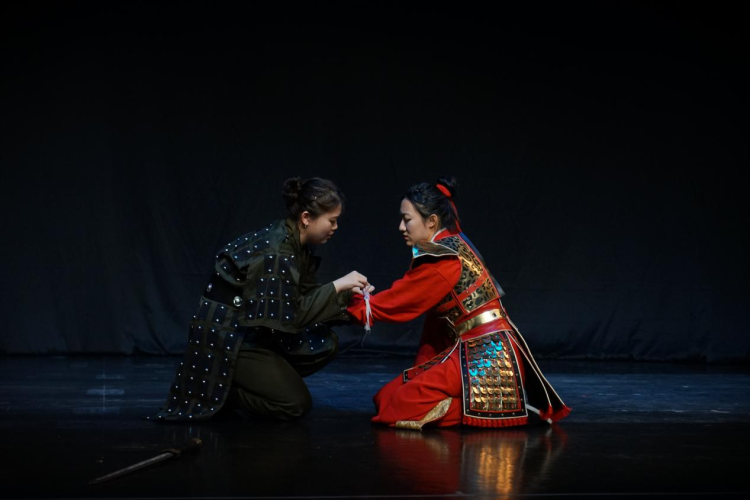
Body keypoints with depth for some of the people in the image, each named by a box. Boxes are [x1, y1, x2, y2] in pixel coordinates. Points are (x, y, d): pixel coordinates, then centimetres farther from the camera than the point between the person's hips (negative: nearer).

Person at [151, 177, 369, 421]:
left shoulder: (296, 244, 4)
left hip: (253, 329, 10)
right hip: (226, 336, -10)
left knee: (325, 344, 0)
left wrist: (347, 293, -2)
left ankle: (248, 381, 6)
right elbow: (291, 316, -24)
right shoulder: (275, 252, -25)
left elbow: (304, 299, 10)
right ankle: (218, 390, 1)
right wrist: (336, 286, -22)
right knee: (296, 404, -13)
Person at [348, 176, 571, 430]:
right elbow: (437, 318, 16)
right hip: (477, 352, 10)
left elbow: (396, 302, -9)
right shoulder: (452, 246, 13)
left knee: (399, 407, -14)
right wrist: (423, 369, 18)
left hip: (487, 357, -10)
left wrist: (353, 303, 4)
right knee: (385, 397, 10)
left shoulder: (443, 259, -16)